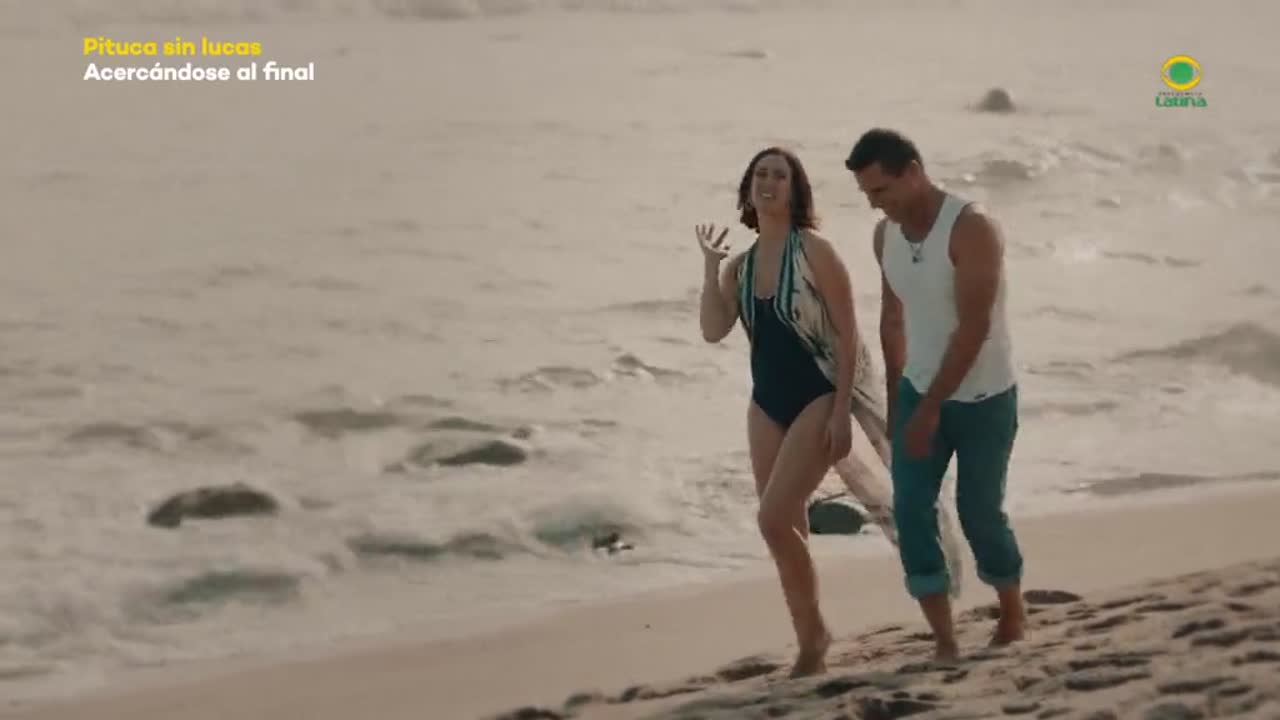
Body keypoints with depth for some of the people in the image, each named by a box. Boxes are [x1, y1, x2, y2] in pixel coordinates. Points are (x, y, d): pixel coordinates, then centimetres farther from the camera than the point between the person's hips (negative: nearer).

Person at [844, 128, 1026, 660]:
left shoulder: (972, 228, -22)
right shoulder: (885, 235, 0)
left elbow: (974, 328, -24)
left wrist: (931, 408, -23)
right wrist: (896, 398, 13)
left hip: (982, 397, -5)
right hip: (919, 393, 6)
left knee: (979, 511, 4)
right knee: (910, 510, -6)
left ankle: (1013, 617, 29)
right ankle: (944, 643, -2)